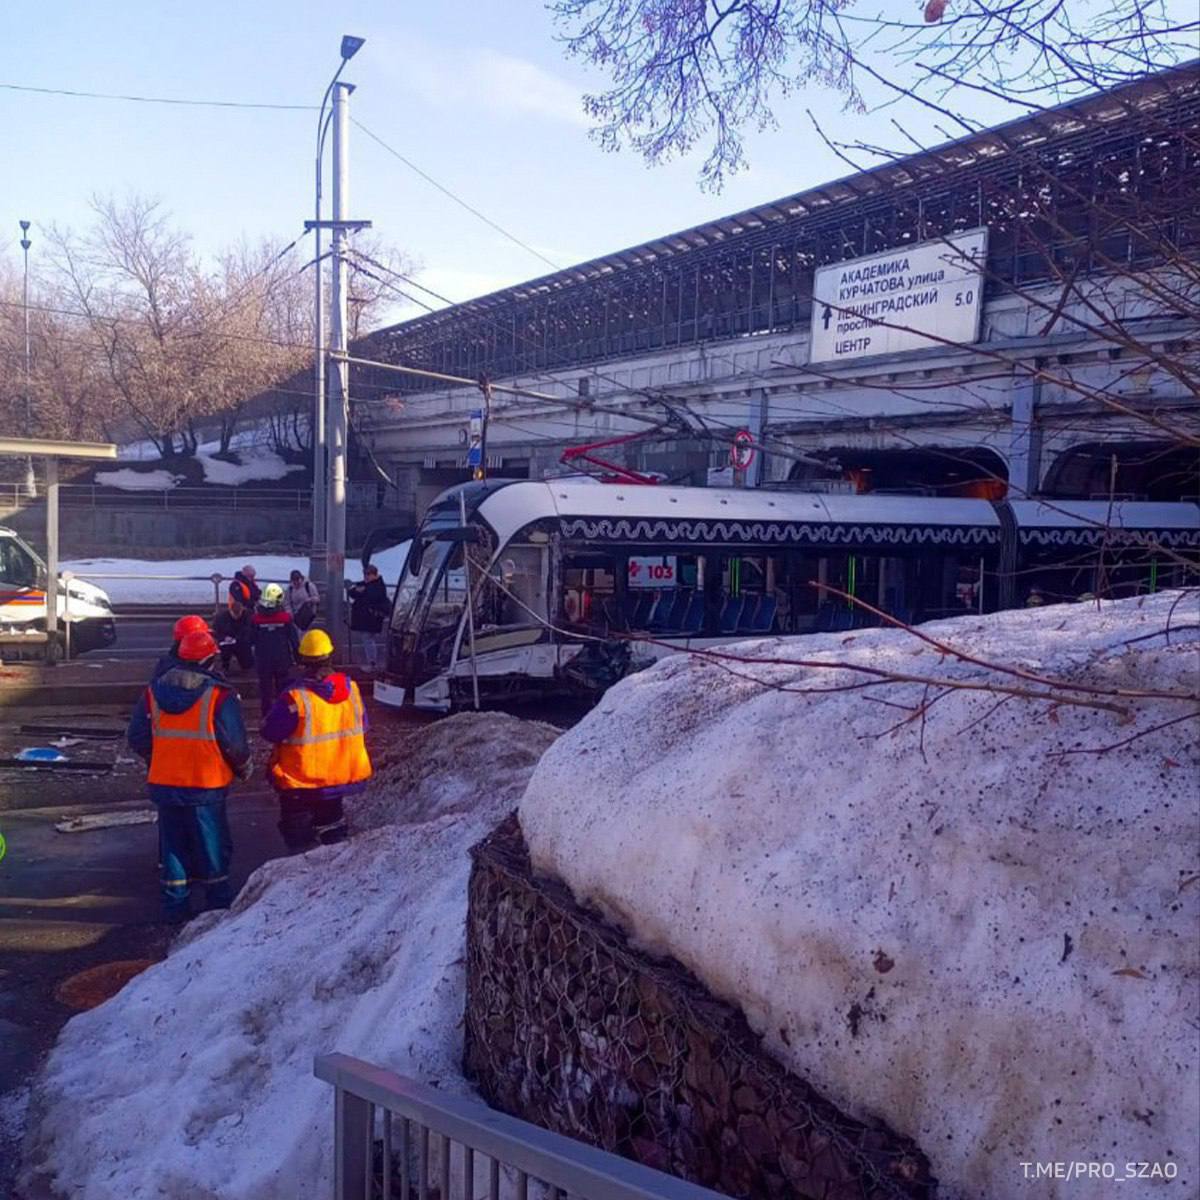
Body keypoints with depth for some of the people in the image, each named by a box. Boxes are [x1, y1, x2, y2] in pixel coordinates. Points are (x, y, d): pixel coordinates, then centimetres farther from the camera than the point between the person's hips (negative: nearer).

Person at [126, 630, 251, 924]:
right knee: (212, 847, 9)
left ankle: (174, 905, 20)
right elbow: (234, 743, -12)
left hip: (164, 785, 4)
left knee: (172, 844, 15)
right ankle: (219, 902, 17)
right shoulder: (219, 696, -14)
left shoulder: (153, 691, 0)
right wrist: (243, 769, 7)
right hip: (206, 787, -4)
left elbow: (137, 738, 6)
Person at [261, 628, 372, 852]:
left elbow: (269, 732, -14)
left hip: (302, 781, -5)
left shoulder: (295, 697, -25)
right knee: (330, 821, 26)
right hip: (345, 774, 5)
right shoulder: (351, 688, -9)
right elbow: (362, 728, 5)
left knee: (299, 835, 11)